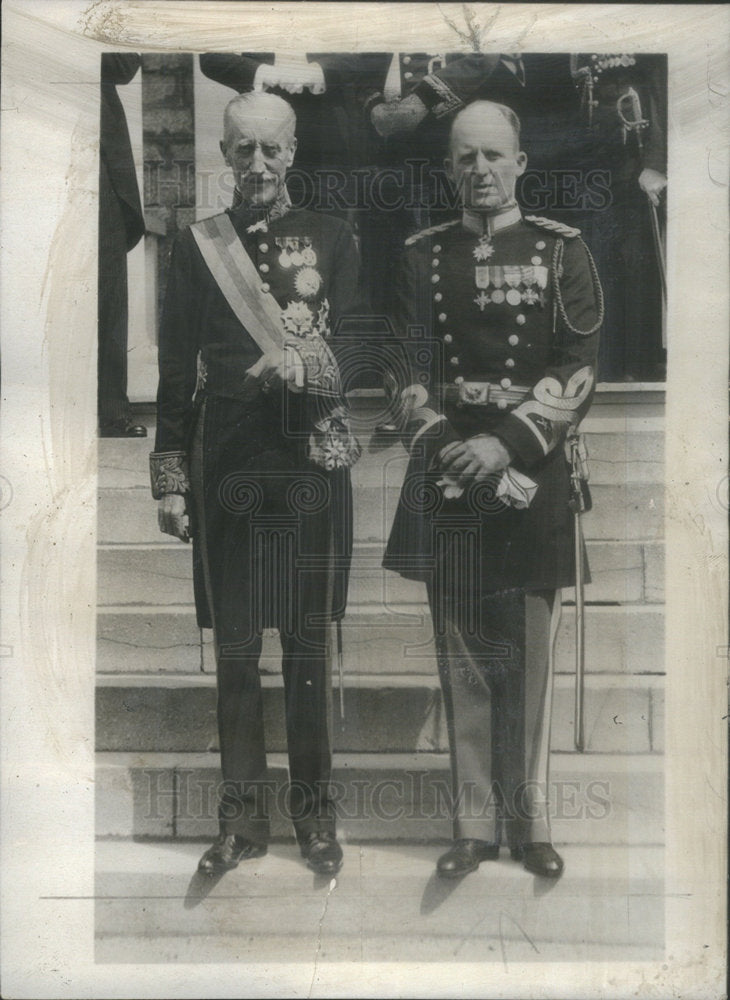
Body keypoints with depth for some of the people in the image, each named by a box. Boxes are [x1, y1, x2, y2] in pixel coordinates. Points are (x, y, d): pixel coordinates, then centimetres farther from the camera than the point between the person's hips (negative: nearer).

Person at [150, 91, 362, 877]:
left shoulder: (332, 239, 7)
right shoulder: (196, 246, 8)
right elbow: (176, 373, 7)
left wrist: (305, 366, -18)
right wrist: (171, 480, 2)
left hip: (312, 464, 0)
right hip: (227, 466, 1)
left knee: (308, 644, 6)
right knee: (234, 648, 6)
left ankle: (314, 810, 21)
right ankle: (243, 814, 20)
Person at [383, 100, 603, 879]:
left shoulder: (562, 251, 5)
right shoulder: (422, 255, 10)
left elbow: (578, 371, -4)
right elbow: (407, 370, 3)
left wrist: (510, 444, -16)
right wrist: (444, 446, -12)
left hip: (532, 473, -1)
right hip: (447, 475, 1)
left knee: (530, 659, 6)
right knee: (461, 661, 6)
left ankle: (530, 822, 21)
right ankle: (473, 823, 20)